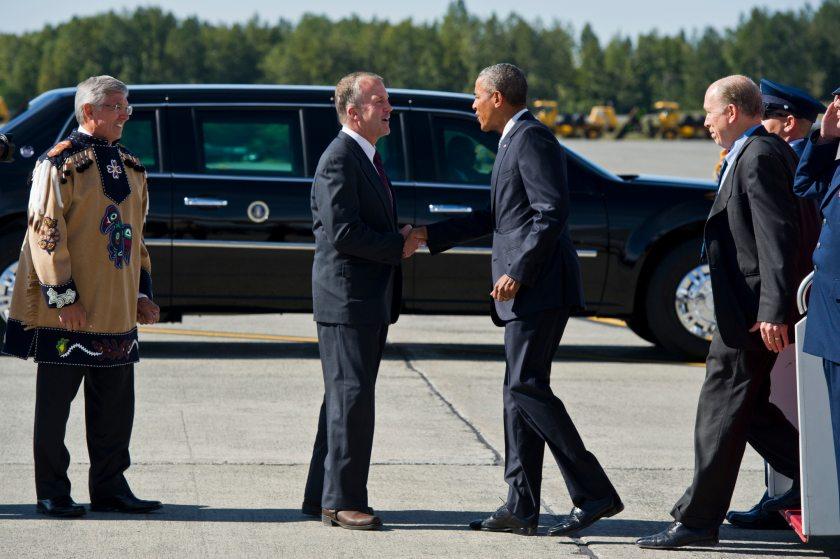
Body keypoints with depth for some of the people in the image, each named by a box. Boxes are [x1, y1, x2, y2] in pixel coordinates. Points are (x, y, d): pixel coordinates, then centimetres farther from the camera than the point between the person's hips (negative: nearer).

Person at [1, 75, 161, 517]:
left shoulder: (131, 168, 14)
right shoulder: (60, 165, -9)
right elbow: (46, 232, -13)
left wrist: (142, 293, 14)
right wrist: (63, 296, -17)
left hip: (117, 314, 7)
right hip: (68, 314, -7)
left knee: (116, 404, 8)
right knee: (55, 405, 1)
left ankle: (109, 487, 16)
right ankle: (52, 493, 7)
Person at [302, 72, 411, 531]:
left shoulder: (368, 157, 18)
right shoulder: (339, 160, -15)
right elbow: (342, 232, -23)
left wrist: (401, 238, 8)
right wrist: (398, 246, -14)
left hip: (370, 300, 10)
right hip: (346, 298, -10)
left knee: (345, 397, 13)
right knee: (352, 398, -9)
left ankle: (323, 493, 20)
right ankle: (342, 500, -6)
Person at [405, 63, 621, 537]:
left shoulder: (532, 138, -10)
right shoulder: (516, 140, 21)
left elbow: (552, 212, -19)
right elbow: (496, 217, 28)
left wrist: (517, 273, -20)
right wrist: (429, 236, 27)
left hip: (540, 285, -11)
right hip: (525, 291, 11)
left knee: (527, 386, -14)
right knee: (520, 391, 8)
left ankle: (594, 492, -14)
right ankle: (522, 509, 9)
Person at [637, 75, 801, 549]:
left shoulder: (758, 157, -15)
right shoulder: (757, 153, 16)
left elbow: (776, 236, -22)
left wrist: (773, 310, -26)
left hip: (751, 310, -11)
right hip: (749, 309, 11)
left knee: (722, 410, -4)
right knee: (749, 409, 14)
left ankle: (699, 520, 1)